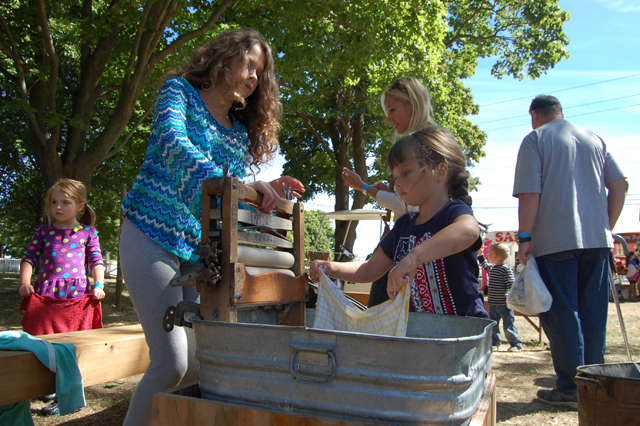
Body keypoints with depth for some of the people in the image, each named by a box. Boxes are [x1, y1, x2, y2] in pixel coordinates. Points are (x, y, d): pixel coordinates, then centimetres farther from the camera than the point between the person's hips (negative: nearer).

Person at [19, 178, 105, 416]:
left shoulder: (87, 233, 11)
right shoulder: (43, 232, 15)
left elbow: (96, 261, 9)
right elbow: (30, 258, 11)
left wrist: (98, 284, -5)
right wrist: (24, 282, -5)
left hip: (78, 296, -2)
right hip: (45, 295, 2)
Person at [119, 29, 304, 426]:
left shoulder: (241, 131, 18)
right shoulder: (180, 90, 2)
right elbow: (173, 144, -20)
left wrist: (268, 191, -4)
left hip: (199, 248, 6)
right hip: (153, 235, -6)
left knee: (201, 363, 0)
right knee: (172, 362, -15)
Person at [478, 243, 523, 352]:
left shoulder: (506, 269, -15)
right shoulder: (491, 268, 9)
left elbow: (511, 284, -17)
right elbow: (485, 266, 32)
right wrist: (480, 255, 26)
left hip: (504, 304, -8)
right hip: (493, 303, 8)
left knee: (508, 324, 1)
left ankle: (515, 343, 14)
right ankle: (495, 342, 23)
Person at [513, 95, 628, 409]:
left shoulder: (535, 139, 1)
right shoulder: (594, 139, 16)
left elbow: (529, 194, -10)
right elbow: (620, 185, 11)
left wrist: (525, 237, -7)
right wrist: (607, 227, 17)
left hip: (554, 240, -5)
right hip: (597, 239, 5)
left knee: (561, 313, 1)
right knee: (593, 312, 10)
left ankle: (571, 388, 4)